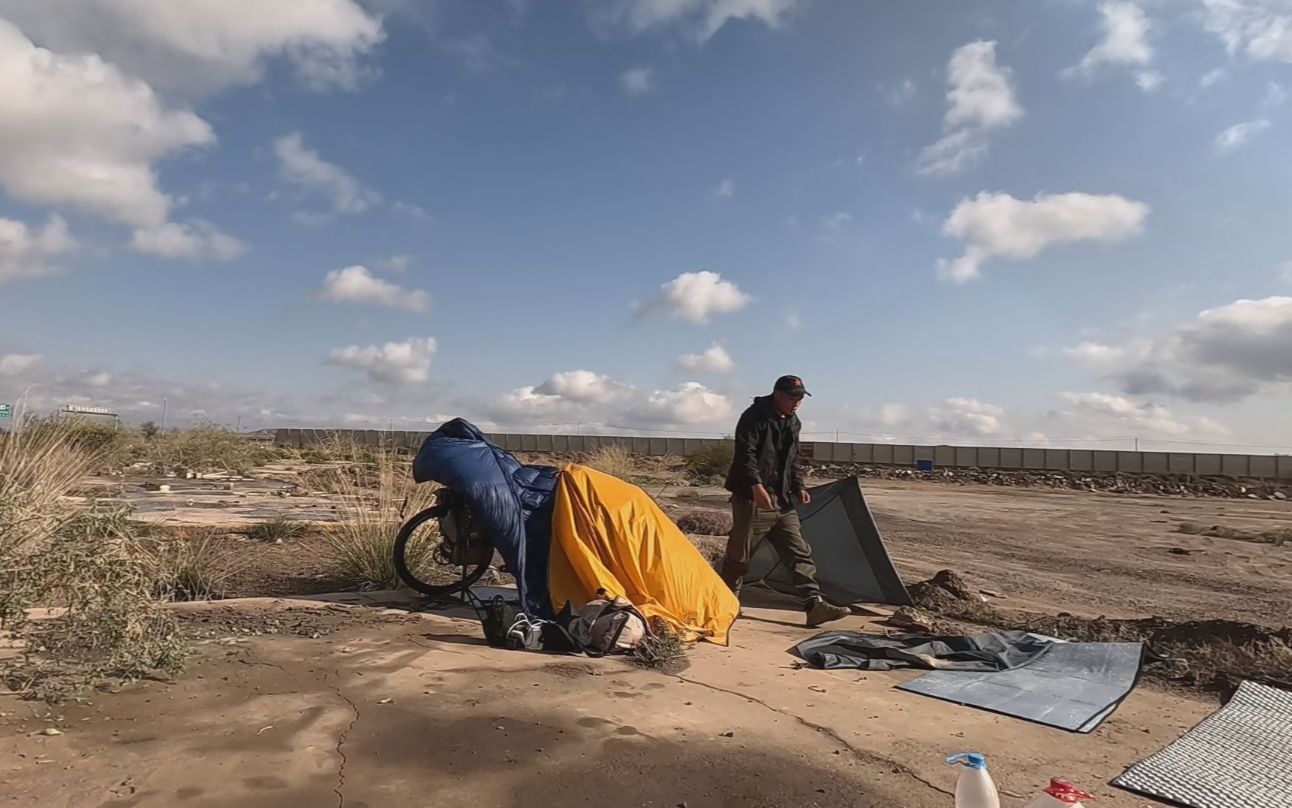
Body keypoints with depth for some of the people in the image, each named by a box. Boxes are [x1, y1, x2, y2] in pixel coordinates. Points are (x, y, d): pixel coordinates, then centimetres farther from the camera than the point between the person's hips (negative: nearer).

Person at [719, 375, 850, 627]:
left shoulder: (793, 422, 15)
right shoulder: (755, 416, -11)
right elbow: (745, 455, -20)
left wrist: (799, 486, 10)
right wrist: (757, 486, -30)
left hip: (783, 500, 8)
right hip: (753, 498, -8)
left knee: (799, 553, 1)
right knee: (739, 555, 1)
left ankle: (815, 604, 0)